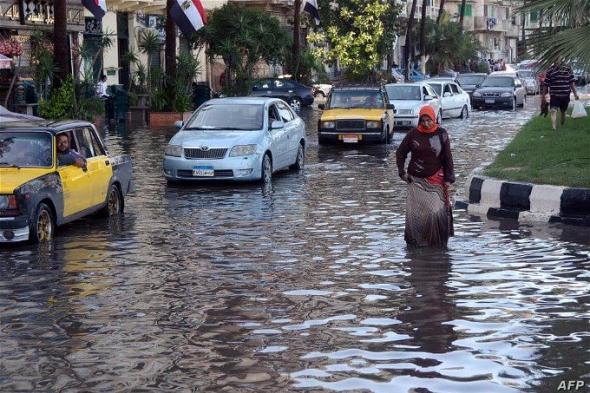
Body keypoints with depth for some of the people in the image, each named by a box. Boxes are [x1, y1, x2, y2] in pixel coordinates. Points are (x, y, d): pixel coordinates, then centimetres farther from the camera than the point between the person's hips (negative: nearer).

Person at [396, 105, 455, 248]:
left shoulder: (441, 134, -1)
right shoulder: (413, 134, 0)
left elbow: (447, 157, 2)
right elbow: (400, 153, 11)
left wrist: (449, 179, -2)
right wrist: (402, 172, 4)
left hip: (435, 180, -1)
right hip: (416, 180, 1)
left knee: (436, 211, -10)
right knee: (414, 212, 2)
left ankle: (438, 242, 1)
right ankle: (413, 241, 13)